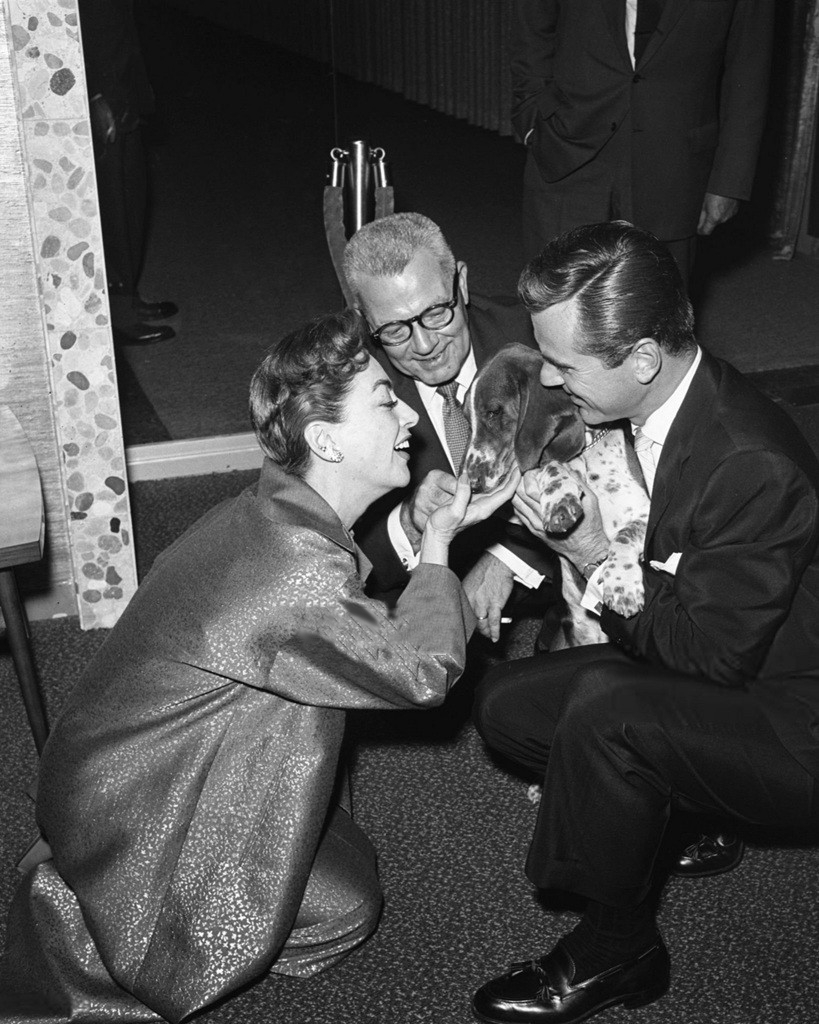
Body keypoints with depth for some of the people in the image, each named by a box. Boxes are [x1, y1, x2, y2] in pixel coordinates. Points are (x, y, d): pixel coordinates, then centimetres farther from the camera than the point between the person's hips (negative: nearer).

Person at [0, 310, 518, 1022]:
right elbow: (422, 669, -20)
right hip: (128, 806, -9)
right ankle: (76, 931, 2)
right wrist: (439, 543, -9)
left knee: (351, 871, 13)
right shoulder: (297, 564, -30)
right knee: (344, 911, -4)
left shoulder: (278, 511, 2)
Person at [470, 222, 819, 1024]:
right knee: (505, 704, 0)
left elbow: (709, 655, -24)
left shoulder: (752, 467, -33)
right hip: (709, 672, 8)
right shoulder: (648, 407, -7)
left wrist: (597, 559, -23)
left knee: (604, 708, -32)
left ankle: (614, 949, -8)